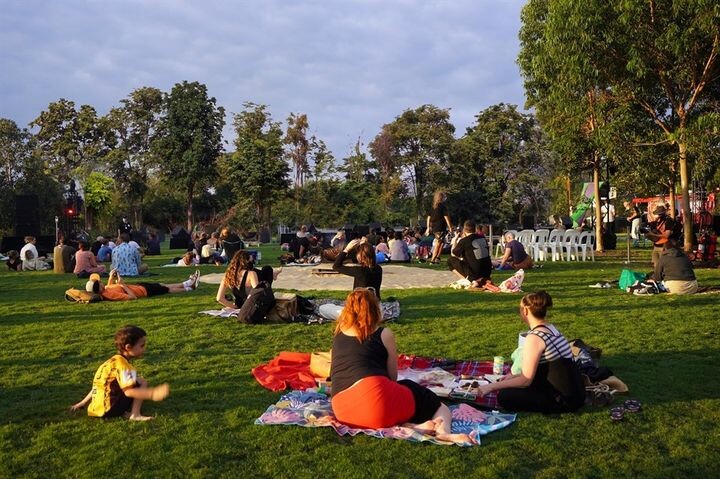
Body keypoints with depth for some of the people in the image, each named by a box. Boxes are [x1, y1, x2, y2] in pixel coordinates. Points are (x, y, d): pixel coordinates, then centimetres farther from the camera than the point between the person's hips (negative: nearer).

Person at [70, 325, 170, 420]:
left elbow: (100, 385, 21)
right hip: (108, 409, -10)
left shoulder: (114, 361, 15)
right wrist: (152, 394, -29)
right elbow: (128, 391, -23)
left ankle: (119, 410, 4)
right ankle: (135, 414, -15)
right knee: (142, 383, -4)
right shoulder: (122, 364, -15)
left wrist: (83, 403, 27)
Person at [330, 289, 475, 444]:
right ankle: (443, 431, -17)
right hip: (374, 397, -5)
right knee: (435, 403, 15)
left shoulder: (337, 334, 22)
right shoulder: (384, 334, 10)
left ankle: (409, 426, -4)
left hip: (343, 412, 5)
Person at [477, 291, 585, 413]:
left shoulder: (534, 337, -19)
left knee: (504, 396, -8)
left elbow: (526, 379, -16)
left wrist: (491, 386, -9)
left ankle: (556, 407, -4)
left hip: (565, 399, -9)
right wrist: (513, 376, 16)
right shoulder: (550, 328, 8)